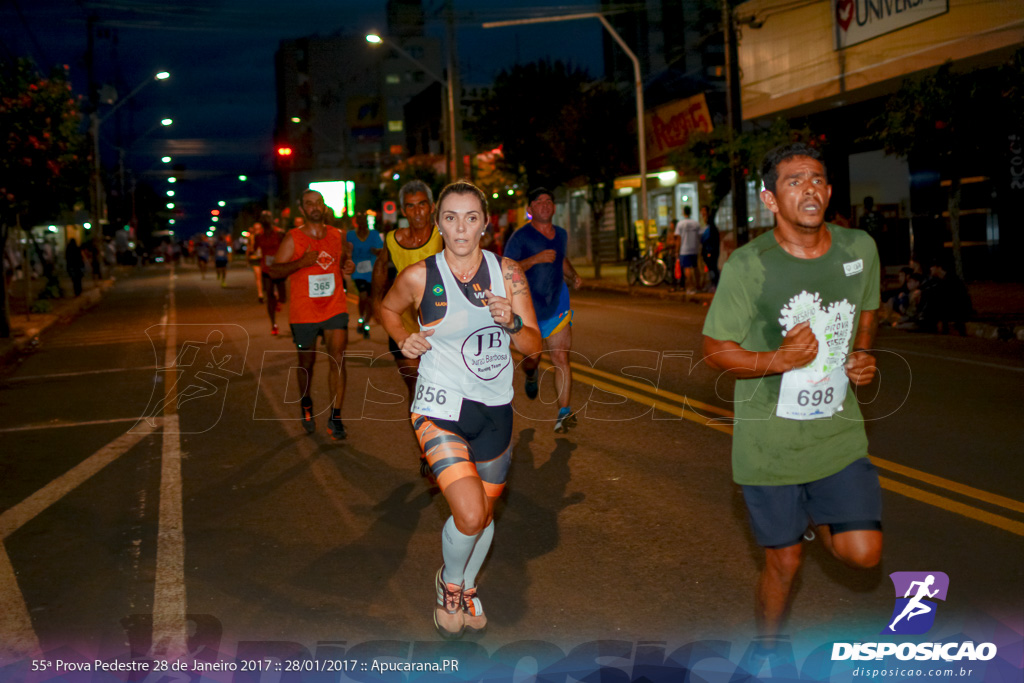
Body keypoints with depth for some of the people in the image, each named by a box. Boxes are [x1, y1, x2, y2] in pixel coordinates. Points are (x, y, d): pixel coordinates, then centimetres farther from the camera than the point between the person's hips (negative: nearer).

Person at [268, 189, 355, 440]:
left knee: (338, 360, -11)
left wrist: (348, 266, 0)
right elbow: (274, 270, -8)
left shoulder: (338, 235, 6)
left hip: (335, 309, 2)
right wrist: (301, 262, -23)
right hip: (303, 312, -1)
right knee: (307, 362, 13)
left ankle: (335, 417, -5)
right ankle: (306, 404, 40)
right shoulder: (293, 238, -4)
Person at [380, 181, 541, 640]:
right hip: (440, 408, -3)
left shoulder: (507, 272, -2)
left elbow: (534, 346, 1)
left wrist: (512, 322, -19)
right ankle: (449, 582, 16)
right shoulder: (420, 276, -8)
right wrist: (404, 340, -5)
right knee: (470, 515, -18)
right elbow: (388, 308, 14)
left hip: (494, 412, 4)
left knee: (485, 513, 15)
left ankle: (467, 589, 45)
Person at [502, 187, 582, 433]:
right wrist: (535, 259, -25)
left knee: (561, 359, -7)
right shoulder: (520, 236, -7)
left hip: (557, 304, 3)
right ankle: (531, 375, 47)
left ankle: (564, 412, -7)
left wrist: (573, 275, 12)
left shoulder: (562, 235, 11)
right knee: (531, 358, 9)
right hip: (528, 308, -3)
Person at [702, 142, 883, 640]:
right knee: (784, 562, 8)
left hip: (838, 434, 4)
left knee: (863, 553, -2)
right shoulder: (748, 265, -15)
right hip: (771, 443, -3)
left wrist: (862, 355, -1)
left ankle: (814, 518, 33)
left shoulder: (859, 249, -2)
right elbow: (715, 350, -9)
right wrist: (779, 360, -26)